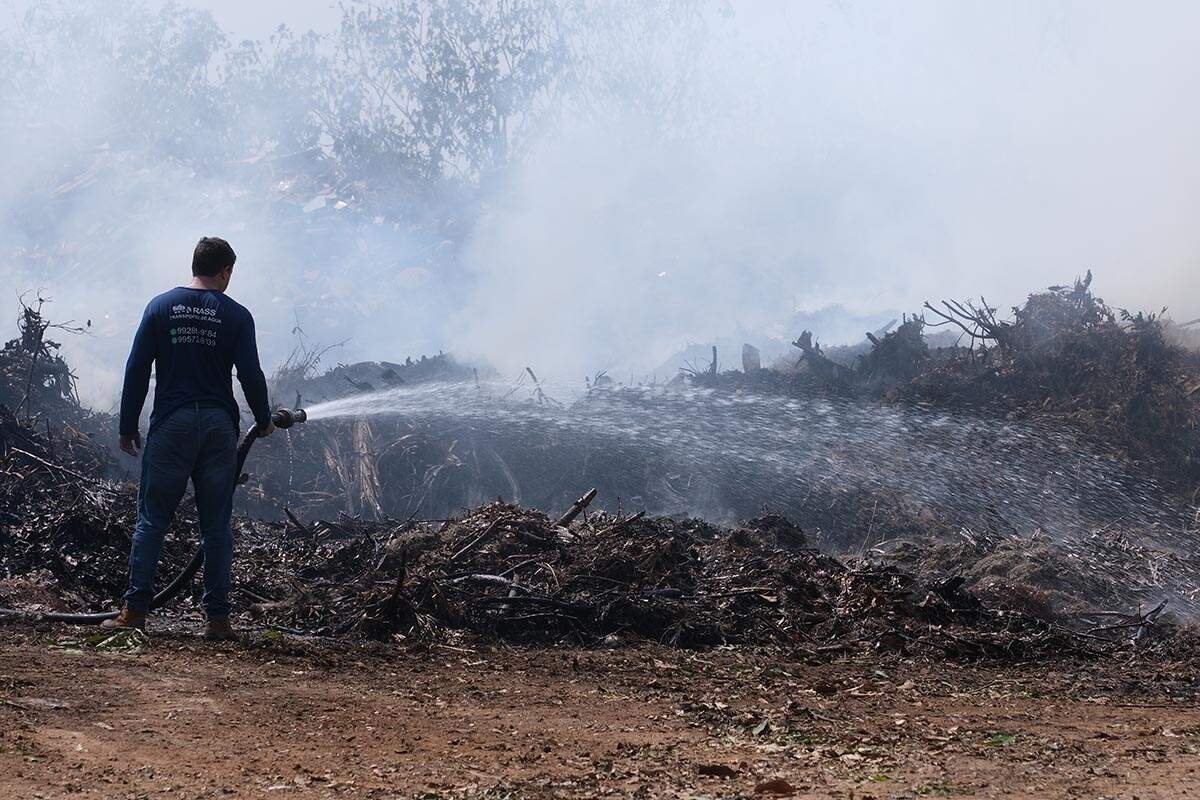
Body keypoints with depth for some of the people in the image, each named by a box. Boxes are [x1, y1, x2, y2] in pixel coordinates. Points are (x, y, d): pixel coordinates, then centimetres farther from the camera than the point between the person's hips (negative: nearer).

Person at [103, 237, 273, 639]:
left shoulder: (161, 307, 4)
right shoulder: (235, 315, 1)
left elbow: (137, 370, 2)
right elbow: (250, 375, -2)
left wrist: (128, 426, 8)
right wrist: (264, 421, 14)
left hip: (171, 424, 0)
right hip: (218, 425, 0)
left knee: (152, 519, 4)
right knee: (216, 526, 4)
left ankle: (135, 610, -1)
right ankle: (217, 617, 3)